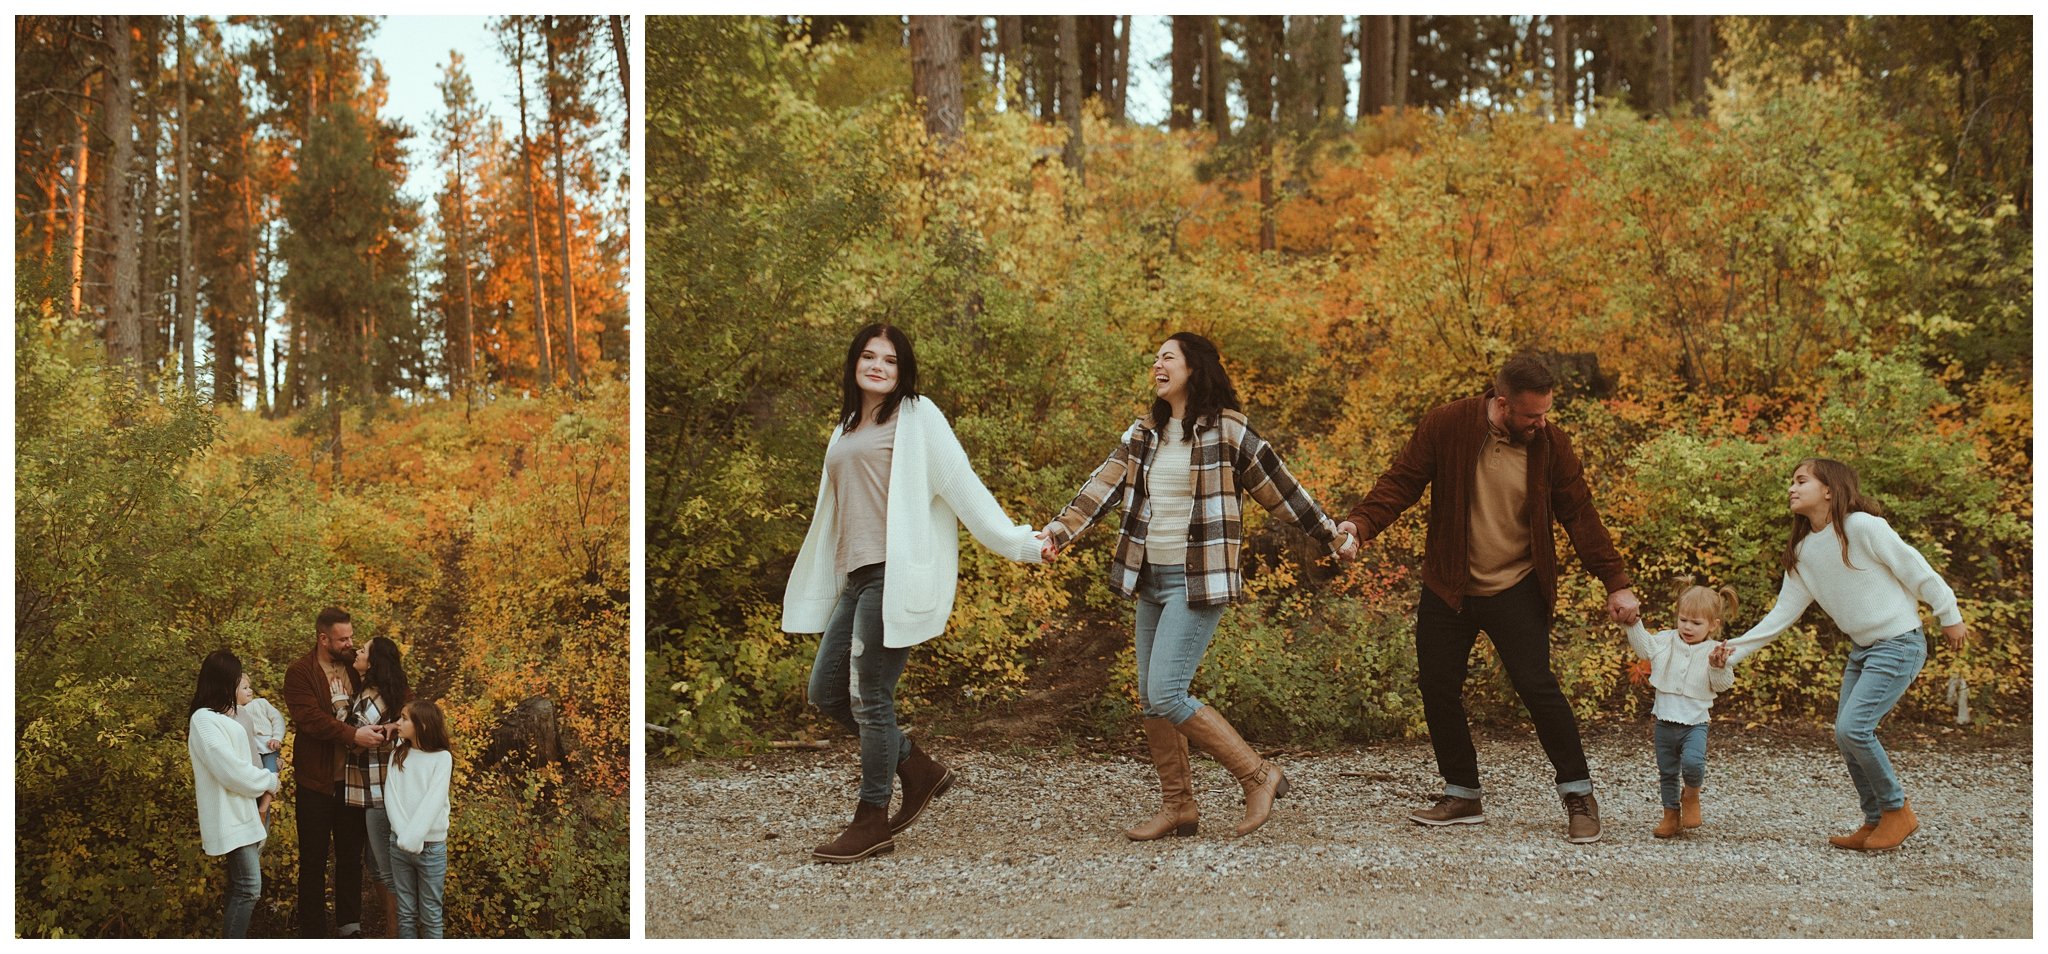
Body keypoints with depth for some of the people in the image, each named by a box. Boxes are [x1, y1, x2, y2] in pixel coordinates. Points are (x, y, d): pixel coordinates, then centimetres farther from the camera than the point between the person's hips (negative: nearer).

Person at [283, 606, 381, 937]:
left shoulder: (356, 667, 5)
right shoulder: (299, 673, -10)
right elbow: (311, 718, -22)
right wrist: (353, 735, -30)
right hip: (316, 782, -4)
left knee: (351, 856, 14)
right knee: (313, 860, 5)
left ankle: (350, 924, 26)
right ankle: (312, 932, 14)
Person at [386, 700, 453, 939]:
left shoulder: (442, 758, -6)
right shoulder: (398, 756, 7)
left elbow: (433, 801, -15)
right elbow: (391, 796, -3)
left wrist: (412, 838, -22)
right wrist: (403, 835, -17)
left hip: (431, 845, -4)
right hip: (399, 843, 4)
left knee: (430, 915, 2)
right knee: (406, 912, 9)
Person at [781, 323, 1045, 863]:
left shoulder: (916, 418, -2)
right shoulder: (846, 430, 20)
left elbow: (961, 485, -7)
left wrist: (1017, 543, -12)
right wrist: (815, 585, 24)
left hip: (895, 572, -8)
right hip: (856, 576, 8)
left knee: (869, 697, -6)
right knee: (826, 690, 8)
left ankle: (873, 822, 6)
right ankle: (919, 769, 21)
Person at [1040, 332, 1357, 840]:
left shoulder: (1226, 430, -7)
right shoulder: (1143, 434, 11)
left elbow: (1280, 488, 0)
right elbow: (1104, 487, 1)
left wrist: (1332, 535, 6)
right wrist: (1060, 530, -13)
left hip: (1198, 583, -7)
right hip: (1150, 579, 7)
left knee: (1167, 695, -15)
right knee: (1151, 701, 8)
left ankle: (1259, 776, -2)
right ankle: (1178, 807, 20)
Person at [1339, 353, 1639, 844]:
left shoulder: (1550, 443, -6)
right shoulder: (1446, 426, -10)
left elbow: (1580, 517, 0)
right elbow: (1400, 482, -5)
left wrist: (1616, 582, -3)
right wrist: (1360, 523, -22)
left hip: (1516, 592, -1)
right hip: (1448, 590, 2)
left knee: (1538, 687, -12)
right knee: (1437, 690, 4)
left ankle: (1579, 796, 3)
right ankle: (1462, 797, 21)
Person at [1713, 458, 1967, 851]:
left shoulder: (1862, 526, -17)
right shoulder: (1801, 553, 5)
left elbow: (1916, 570, -10)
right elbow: (1783, 612, 7)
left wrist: (1950, 616, -3)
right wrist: (1737, 649, -3)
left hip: (1900, 643, -8)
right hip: (1863, 649, 8)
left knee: (1853, 727, -17)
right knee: (1846, 736, 4)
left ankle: (1898, 811, 1)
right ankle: (1876, 822, 18)